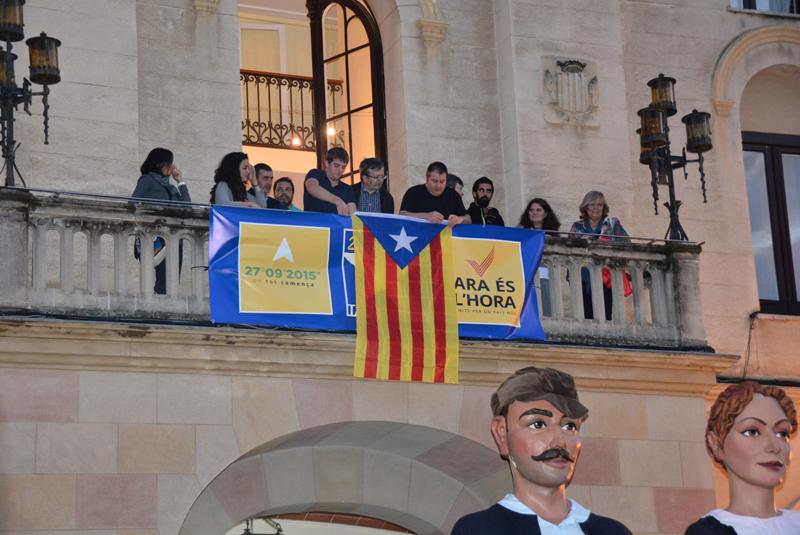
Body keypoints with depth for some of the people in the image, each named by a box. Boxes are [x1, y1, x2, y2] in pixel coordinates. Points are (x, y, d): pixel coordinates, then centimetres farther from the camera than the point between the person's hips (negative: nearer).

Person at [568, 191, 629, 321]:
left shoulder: (613, 224, 13)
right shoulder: (577, 227, 17)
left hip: (606, 279, -1)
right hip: (584, 280, 1)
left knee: (605, 315, -9)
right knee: (587, 316, -6)